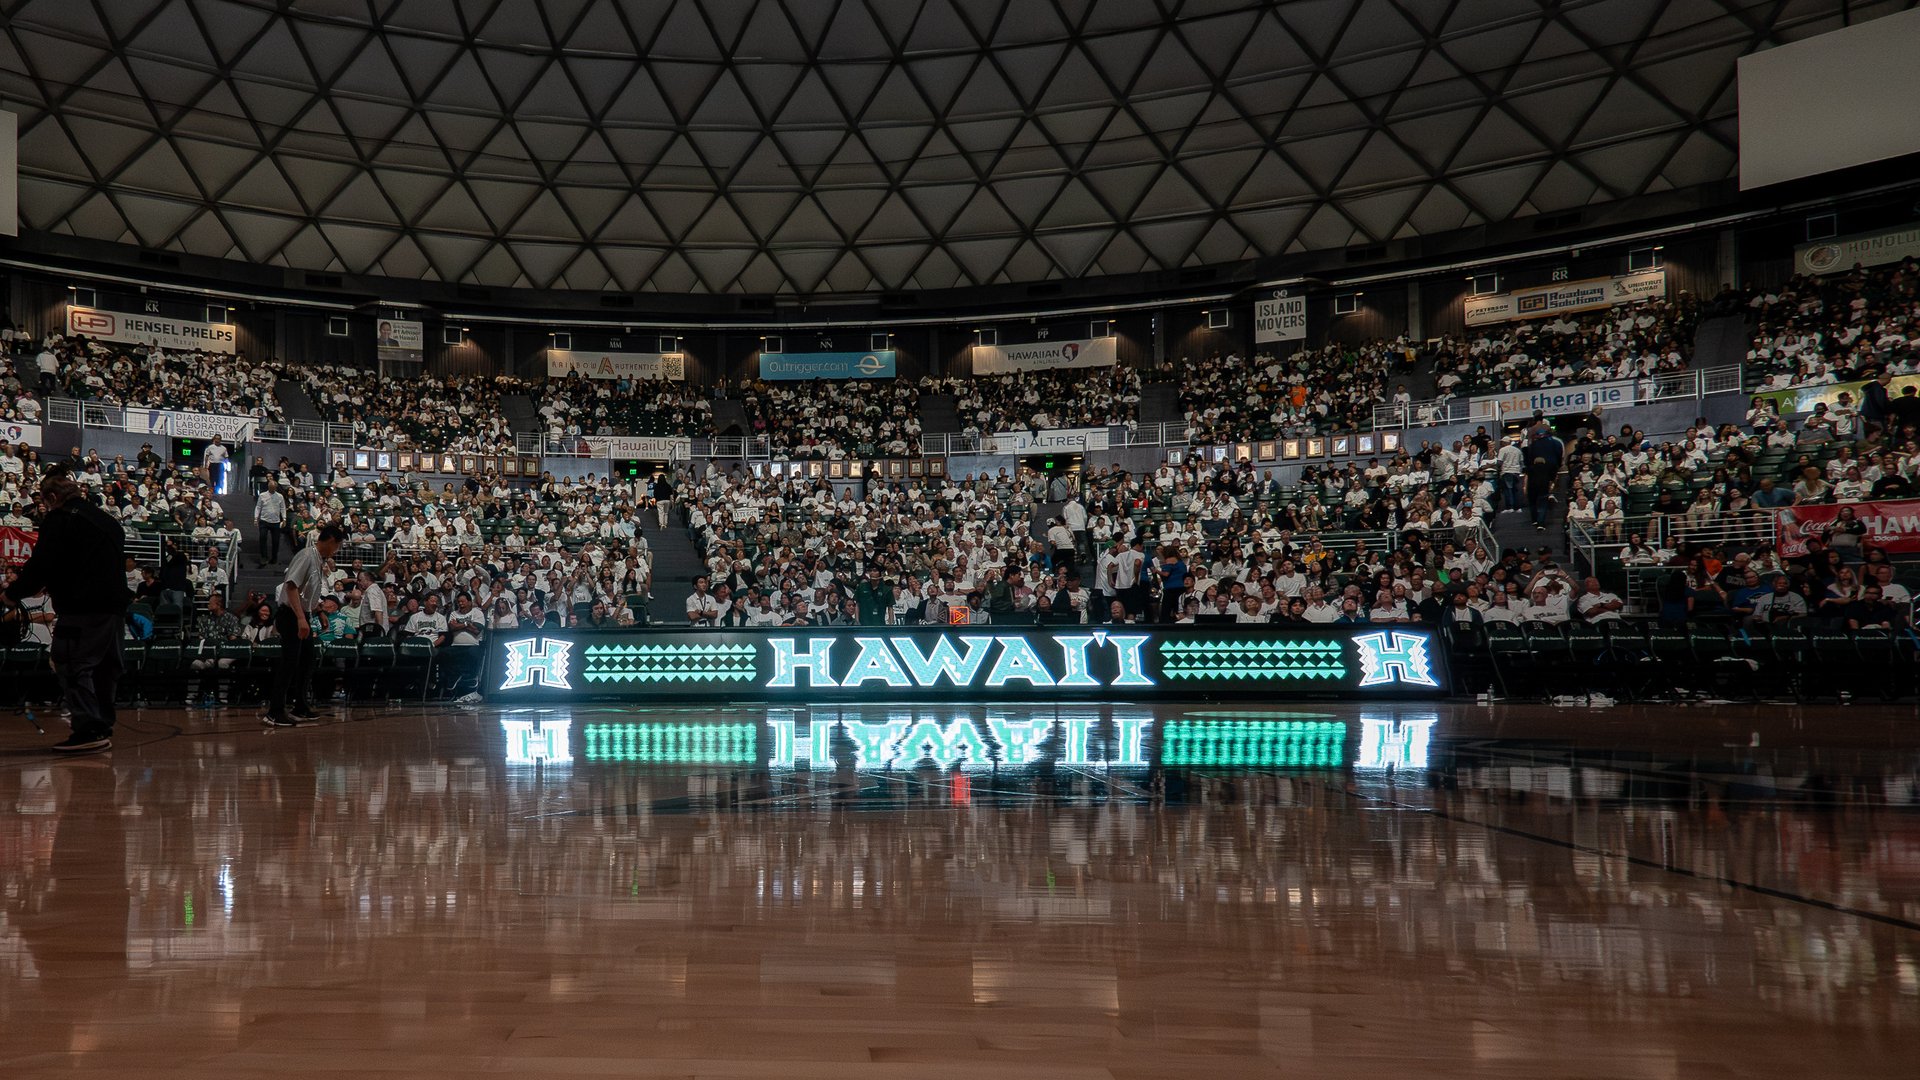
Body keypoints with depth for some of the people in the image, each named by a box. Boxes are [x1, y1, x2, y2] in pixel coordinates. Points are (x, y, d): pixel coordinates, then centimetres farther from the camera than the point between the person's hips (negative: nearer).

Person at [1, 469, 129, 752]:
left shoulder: (59, 519, -4)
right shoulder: (106, 520, 20)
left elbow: (41, 564, -9)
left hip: (82, 608, -8)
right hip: (115, 606, 8)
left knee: (72, 666, -5)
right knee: (104, 667, 13)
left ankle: (89, 730, -13)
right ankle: (103, 727, 16)